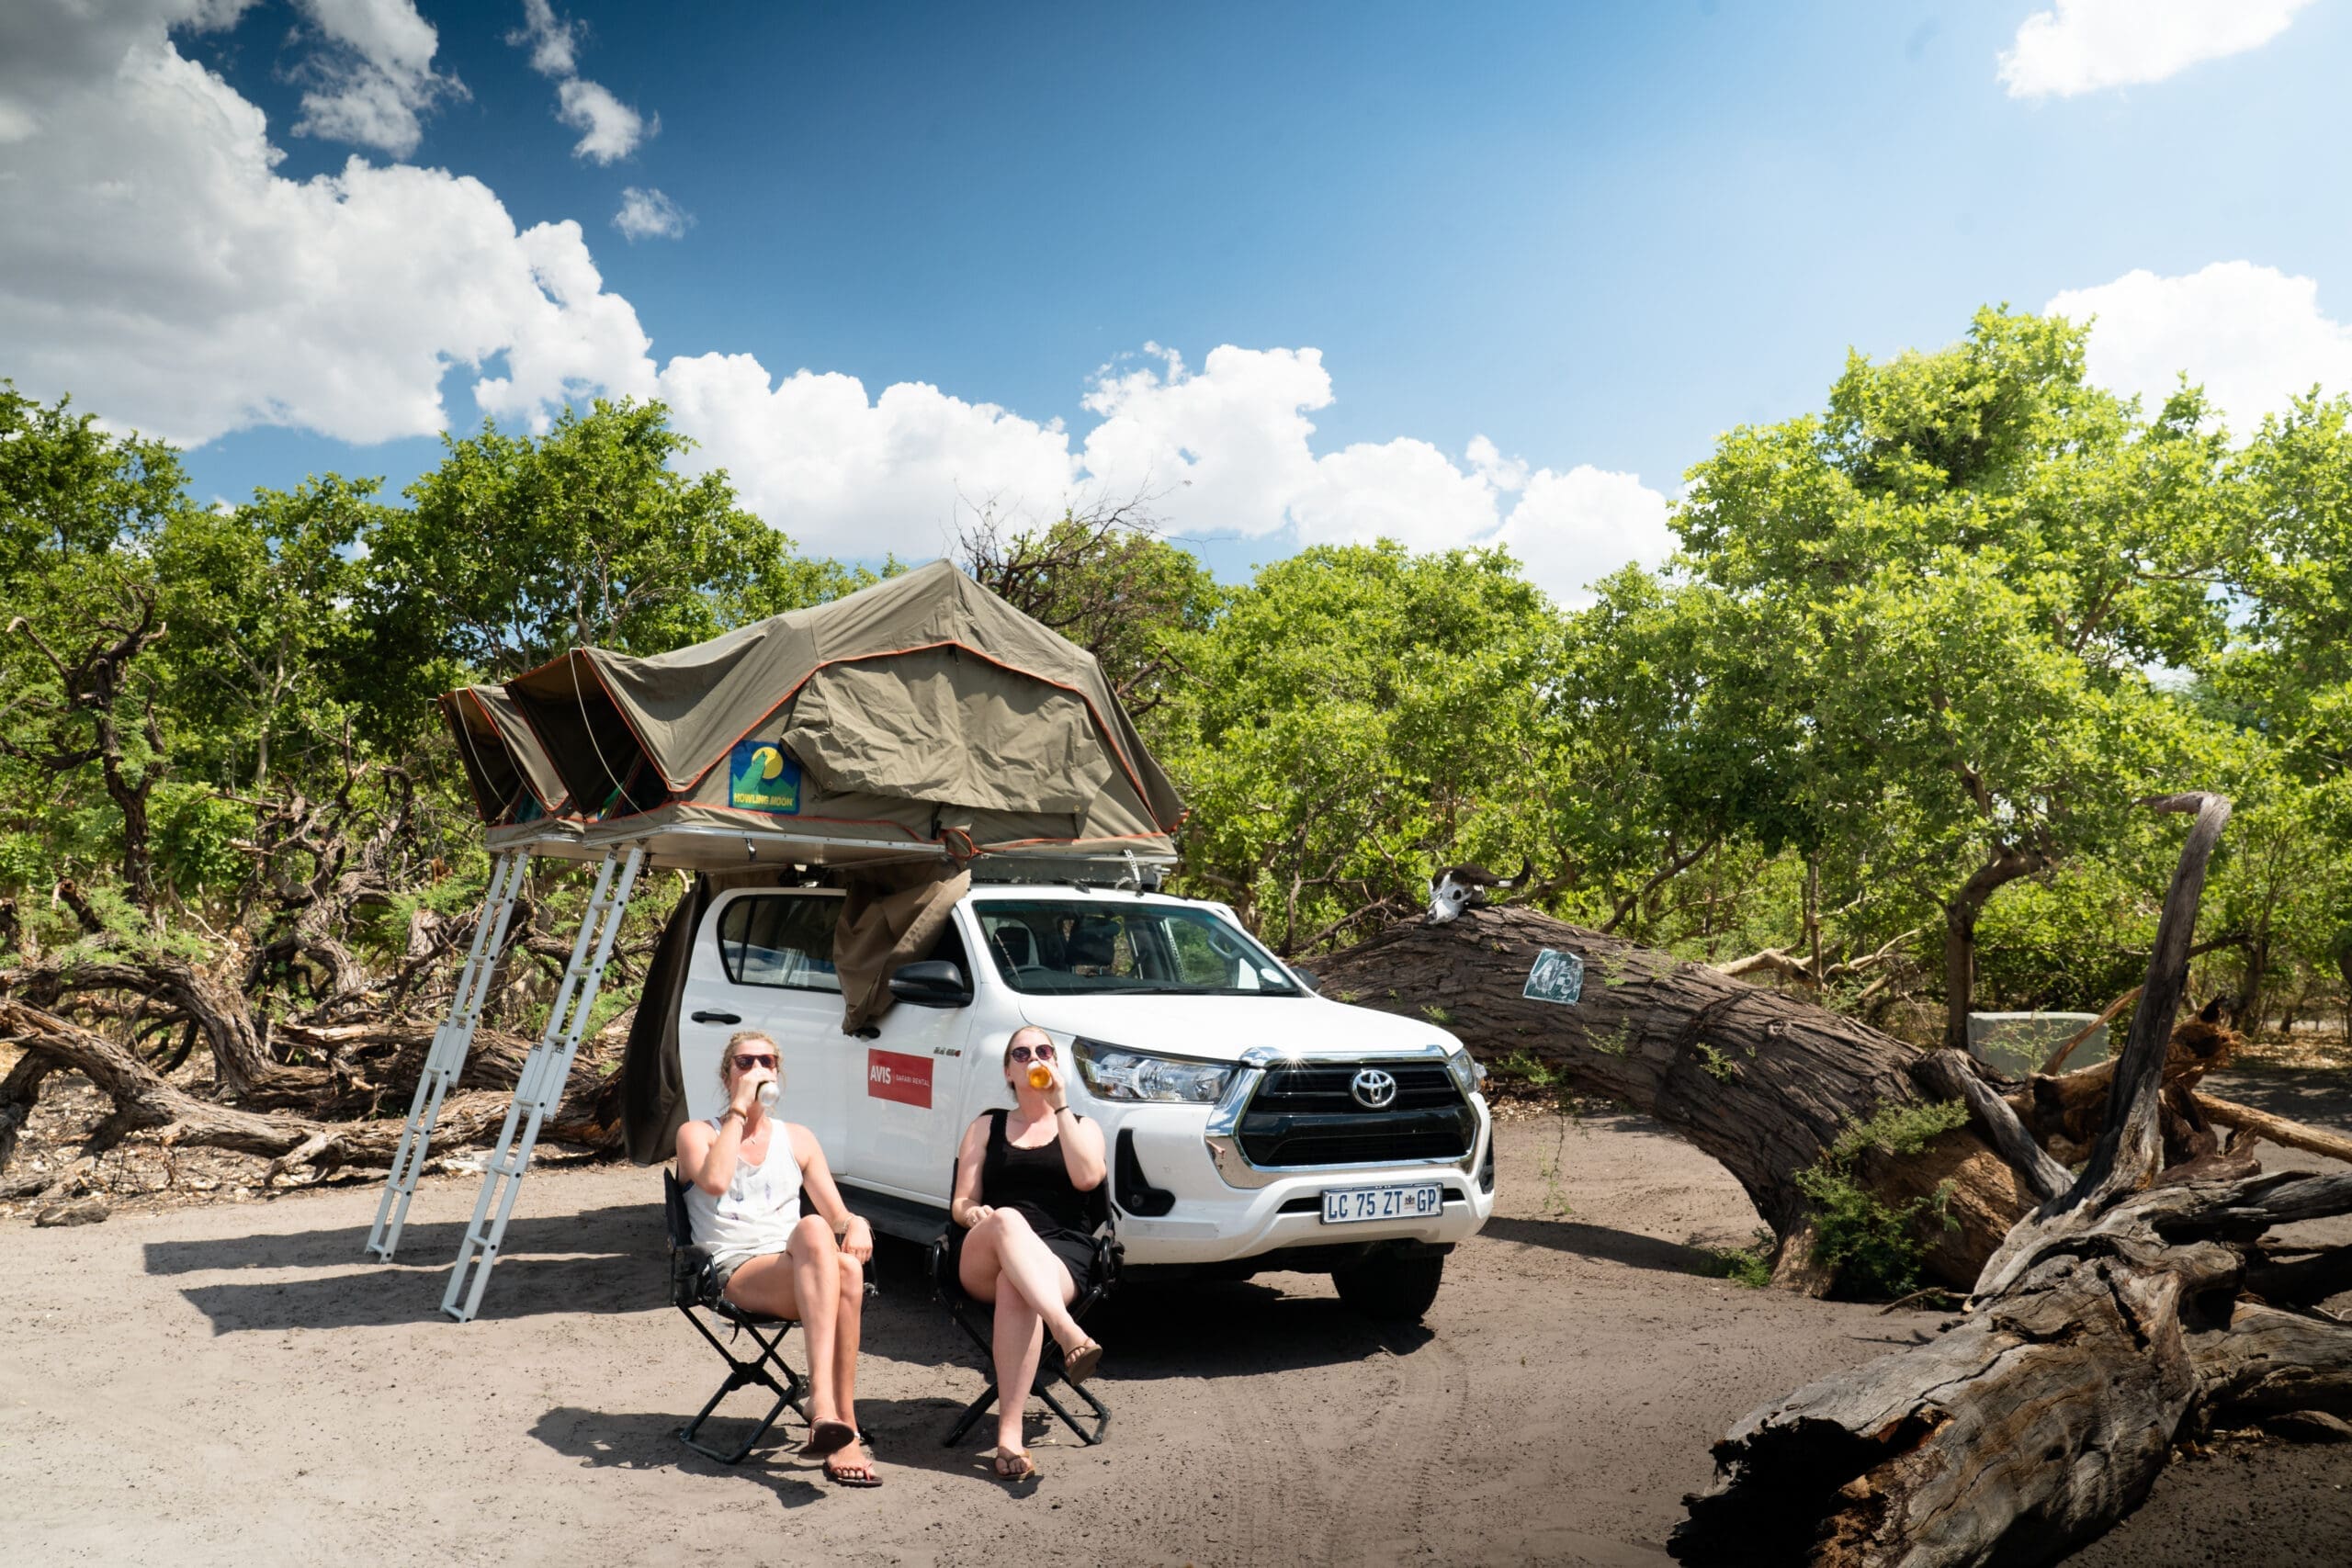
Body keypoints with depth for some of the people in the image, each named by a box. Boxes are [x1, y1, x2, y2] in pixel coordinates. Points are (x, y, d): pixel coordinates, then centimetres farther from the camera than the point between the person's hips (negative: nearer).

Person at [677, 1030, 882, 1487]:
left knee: (846, 1270, -36)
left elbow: (837, 1213, 17)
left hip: (804, 1274, 3)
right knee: (812, 1230, -38)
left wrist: (856, 1225, -7)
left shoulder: (796, 1138, 23)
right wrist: (738, 1110, -4)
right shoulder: (697, 1134, 13)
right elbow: (715, 1181, -11)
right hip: (738, 1273, -3)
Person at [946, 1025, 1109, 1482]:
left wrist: (1060, 1106, -1)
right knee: (1007, 1220, -38)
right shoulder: (986, 1127, 23)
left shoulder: (1082, 1127, 20)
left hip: (1061, 1255, -1)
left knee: (1014, 1287, -38)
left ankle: (1009, 1433, -45)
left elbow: (1087, 1177, -3)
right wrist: (974, 1213, -11)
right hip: (983, 1263, 1)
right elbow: (961, 1203, 14)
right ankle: (1069, 1335, -55)